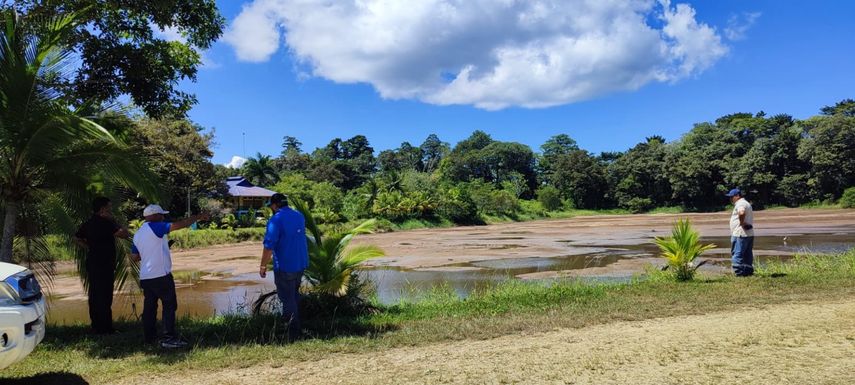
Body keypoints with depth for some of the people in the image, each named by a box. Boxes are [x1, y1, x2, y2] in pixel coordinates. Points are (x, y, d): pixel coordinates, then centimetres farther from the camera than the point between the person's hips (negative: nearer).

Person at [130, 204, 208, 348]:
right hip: (161, 276, -8)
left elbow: (134, 256, 19)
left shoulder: (137, 234, 14)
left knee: (149, 307, 12)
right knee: (169, 305, -2)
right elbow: (179, 224, -14)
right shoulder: (154, 227, -10)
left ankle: (149, 337, 16)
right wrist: (198, 217, -7)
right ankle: (169, 338, -5)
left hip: (145, 277, 8)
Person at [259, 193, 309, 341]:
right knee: (295, 294, 23)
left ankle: (293, 334, 2)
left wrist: (263, 266, -9)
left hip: (284, 266, -7)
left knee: (287, 298, 1)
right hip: (301, 264, 7)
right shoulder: (299, 216, 7)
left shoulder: (276, 220, -17)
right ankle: (296, 325, 34)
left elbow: (269, 247, -18)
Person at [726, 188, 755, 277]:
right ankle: (749, 272, 19)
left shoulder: (740, 204, -13)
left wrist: (741, 222, -21)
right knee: (747, 255, 14)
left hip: (740, 234, -11)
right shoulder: (746, 203, 22)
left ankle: (739, 273, -8)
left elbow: (741, 213, -35)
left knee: (737, 255, -7)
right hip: (749, 234, 11)